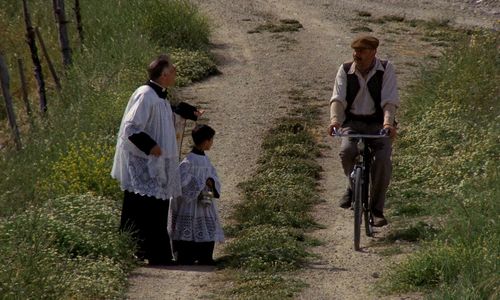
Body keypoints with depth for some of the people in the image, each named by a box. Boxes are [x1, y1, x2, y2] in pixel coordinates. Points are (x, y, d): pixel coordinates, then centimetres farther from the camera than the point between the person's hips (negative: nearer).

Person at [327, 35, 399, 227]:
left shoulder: (386, 69, -4)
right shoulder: (345, 70, 2)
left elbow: (390, 100, -14)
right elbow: (338, 99, -9)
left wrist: (388, 123, -32)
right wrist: (335, 120, -29)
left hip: (378, 124, -1)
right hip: (353, 123, 1)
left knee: (383, 159, -25)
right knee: (346, 151, -30)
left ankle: (377, 208, -8)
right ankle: (354, 186, 3)